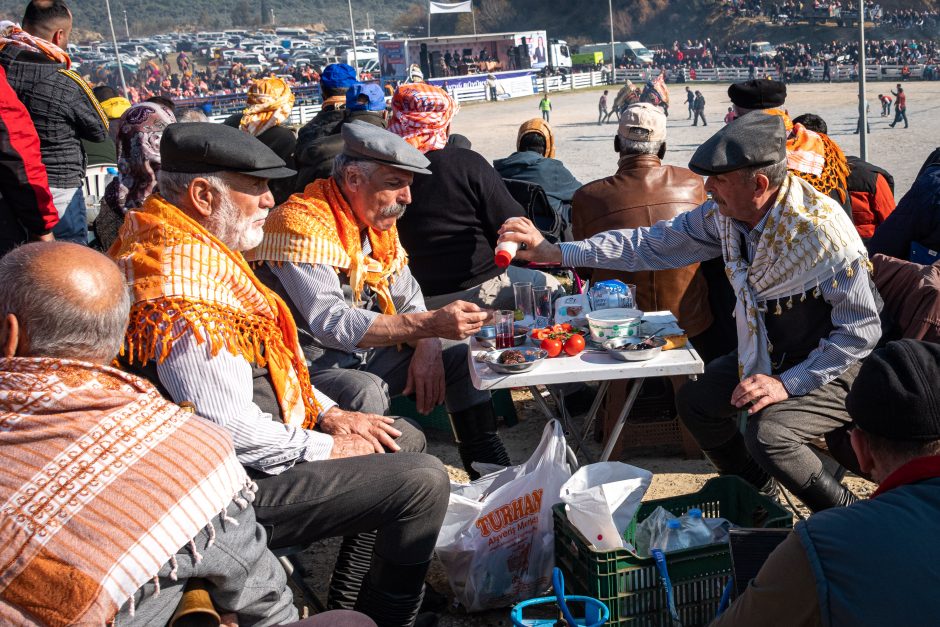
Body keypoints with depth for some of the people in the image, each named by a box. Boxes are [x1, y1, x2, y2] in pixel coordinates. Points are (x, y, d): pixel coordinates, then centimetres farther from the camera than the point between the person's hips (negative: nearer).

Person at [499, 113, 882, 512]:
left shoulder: (823, 231, -31)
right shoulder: (724, 214, -10)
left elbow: (861, 329, -25)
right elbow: (655, 244, -3)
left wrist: (789, 383, -29)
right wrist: (556, 252, -7)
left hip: (833, 365, -7)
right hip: (765, 354, 8)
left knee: (767, 433, -27)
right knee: (695, 401, 5)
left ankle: (847, 516, 2)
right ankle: (754, 493, 30)